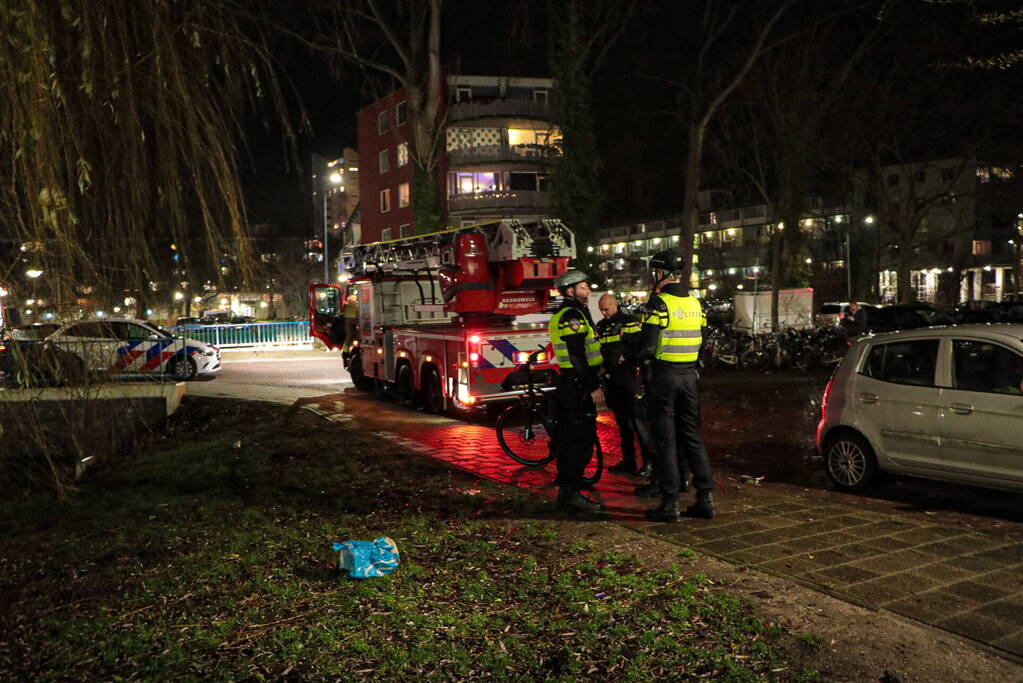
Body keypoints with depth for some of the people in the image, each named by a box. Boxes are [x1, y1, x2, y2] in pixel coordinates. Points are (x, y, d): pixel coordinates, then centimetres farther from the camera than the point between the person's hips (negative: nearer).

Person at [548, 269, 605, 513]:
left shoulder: (561, 316, 19)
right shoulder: (572, 315, -14)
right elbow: (577, 356, -21)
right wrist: (591, 386, -20)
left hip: (569, 384, 11)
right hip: (578, 385, -11)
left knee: (570, 440, 13)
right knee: (579, 441, -8)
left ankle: (567, 492, 20)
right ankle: (570, 494, -5)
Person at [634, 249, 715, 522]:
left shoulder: (660, 303, -14)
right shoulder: (694, 303, 9)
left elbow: (647, 347, -18)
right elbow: (701, 343, 14)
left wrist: (630, 354, 1)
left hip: (664, 377, -6)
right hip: (689, 376, 7)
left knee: (665, 440, 1)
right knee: (692, 436, 14)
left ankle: (670, 504, 5)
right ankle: (706, 497, 15)